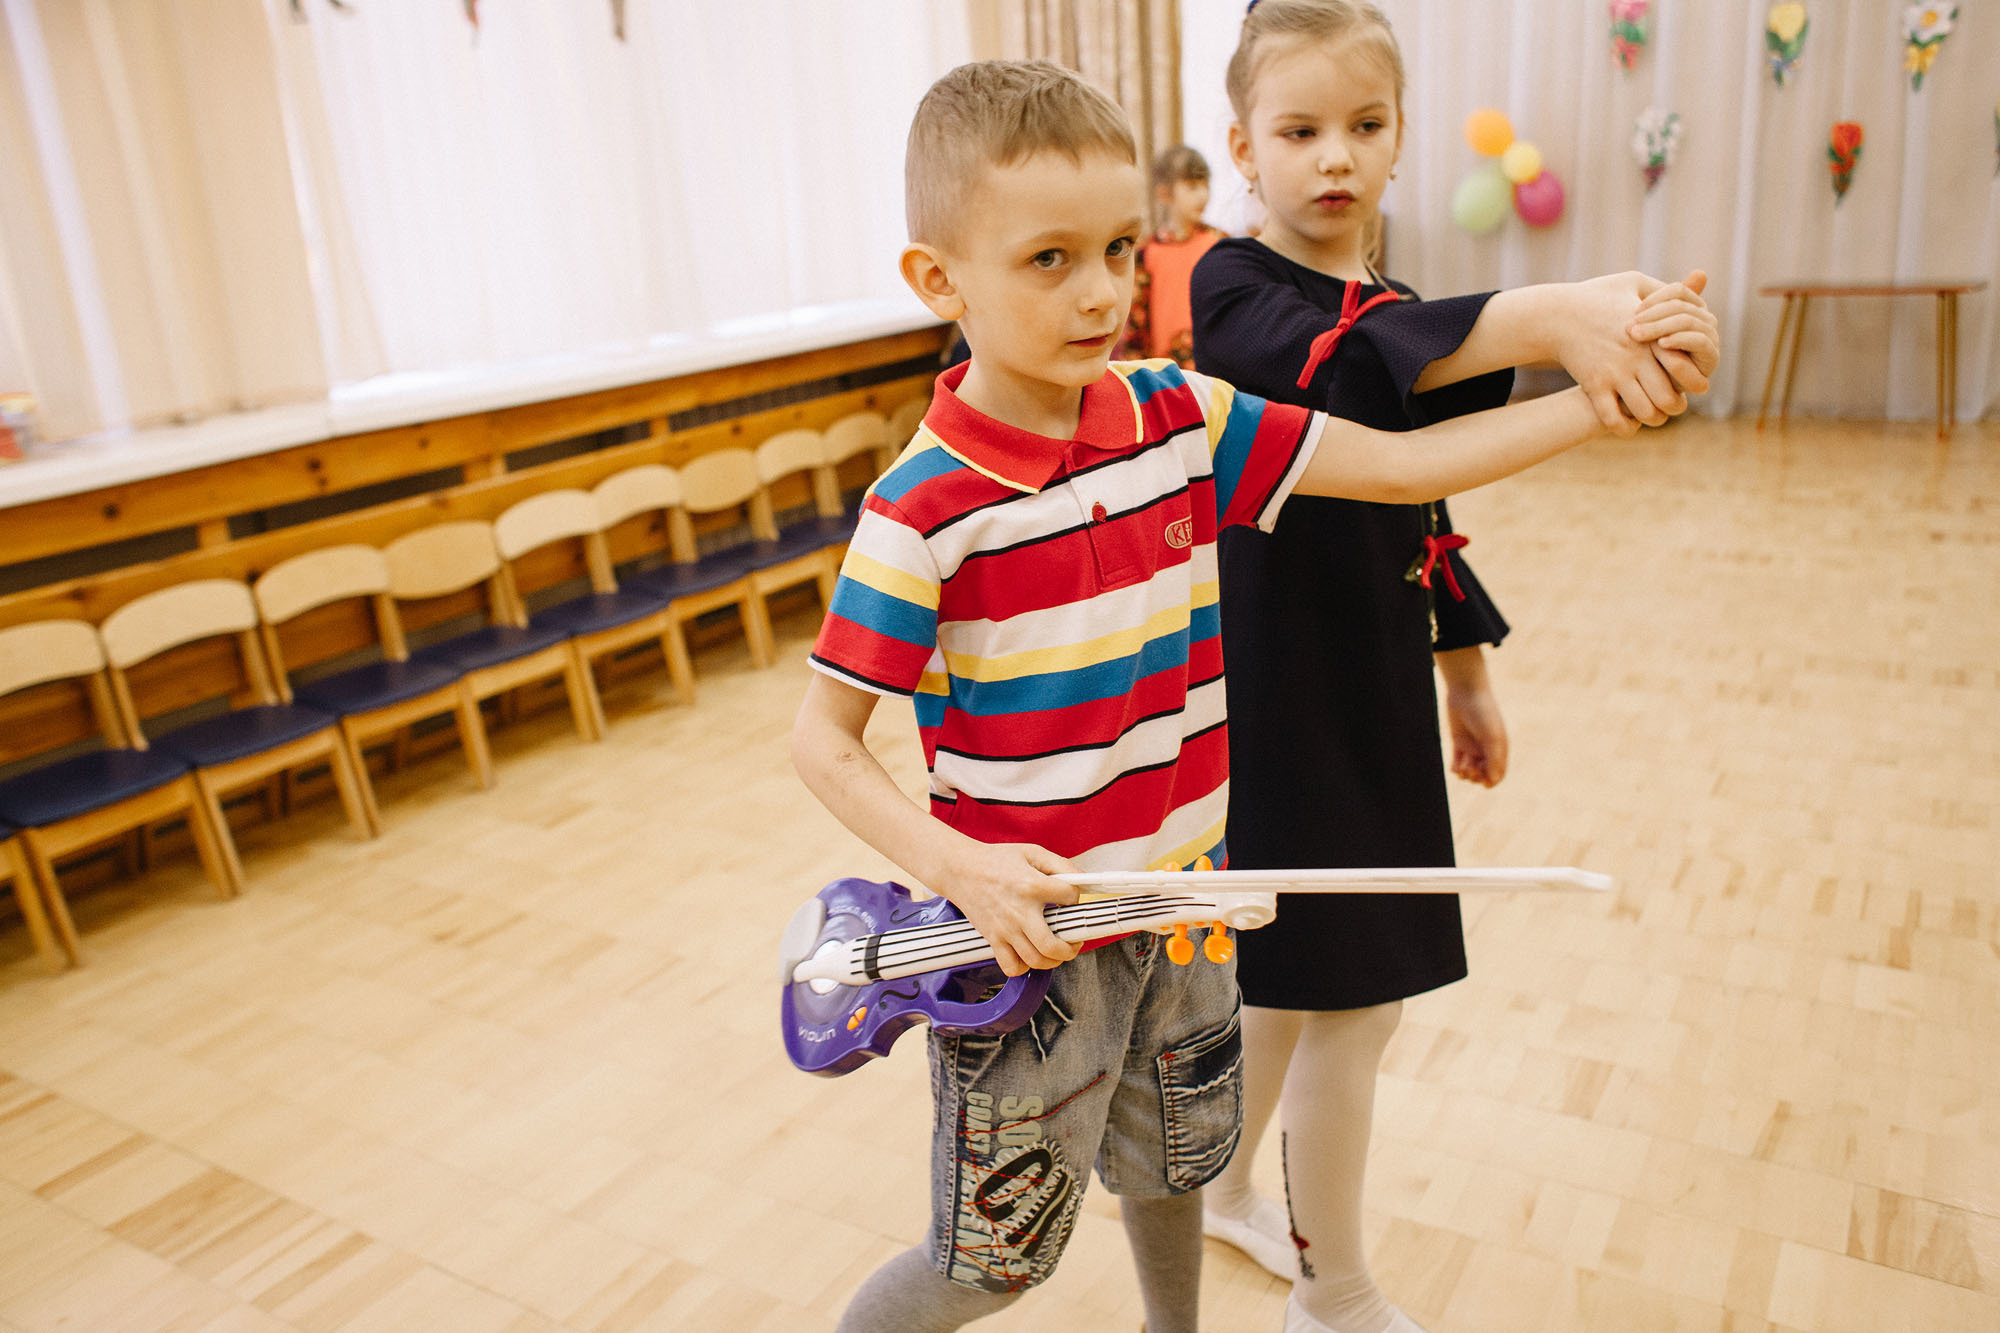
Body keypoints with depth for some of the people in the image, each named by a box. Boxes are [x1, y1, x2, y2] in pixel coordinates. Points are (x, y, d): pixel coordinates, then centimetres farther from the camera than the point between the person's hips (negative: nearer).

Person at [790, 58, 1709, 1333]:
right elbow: (825, 740, -15)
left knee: (1171, 1166, 28)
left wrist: (1601, 405, -10)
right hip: (1030, 934, -5)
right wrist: (959, 867, -27)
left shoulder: (1182, 419, -5)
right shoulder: (924, 509, -21)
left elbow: (1402, 465, -3)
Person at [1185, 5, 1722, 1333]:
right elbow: (1337, 363, -36)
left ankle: (1226, 1189, 43)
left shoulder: (1399, 317, 11)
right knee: (1346, 1001, 2)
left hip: (1374, 694, 7)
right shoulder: (1234, 291, -13)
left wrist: (1466, 680, 19)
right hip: (1277, 697, -7)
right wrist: (1545, 318, -51)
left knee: (1292, 974, 19)